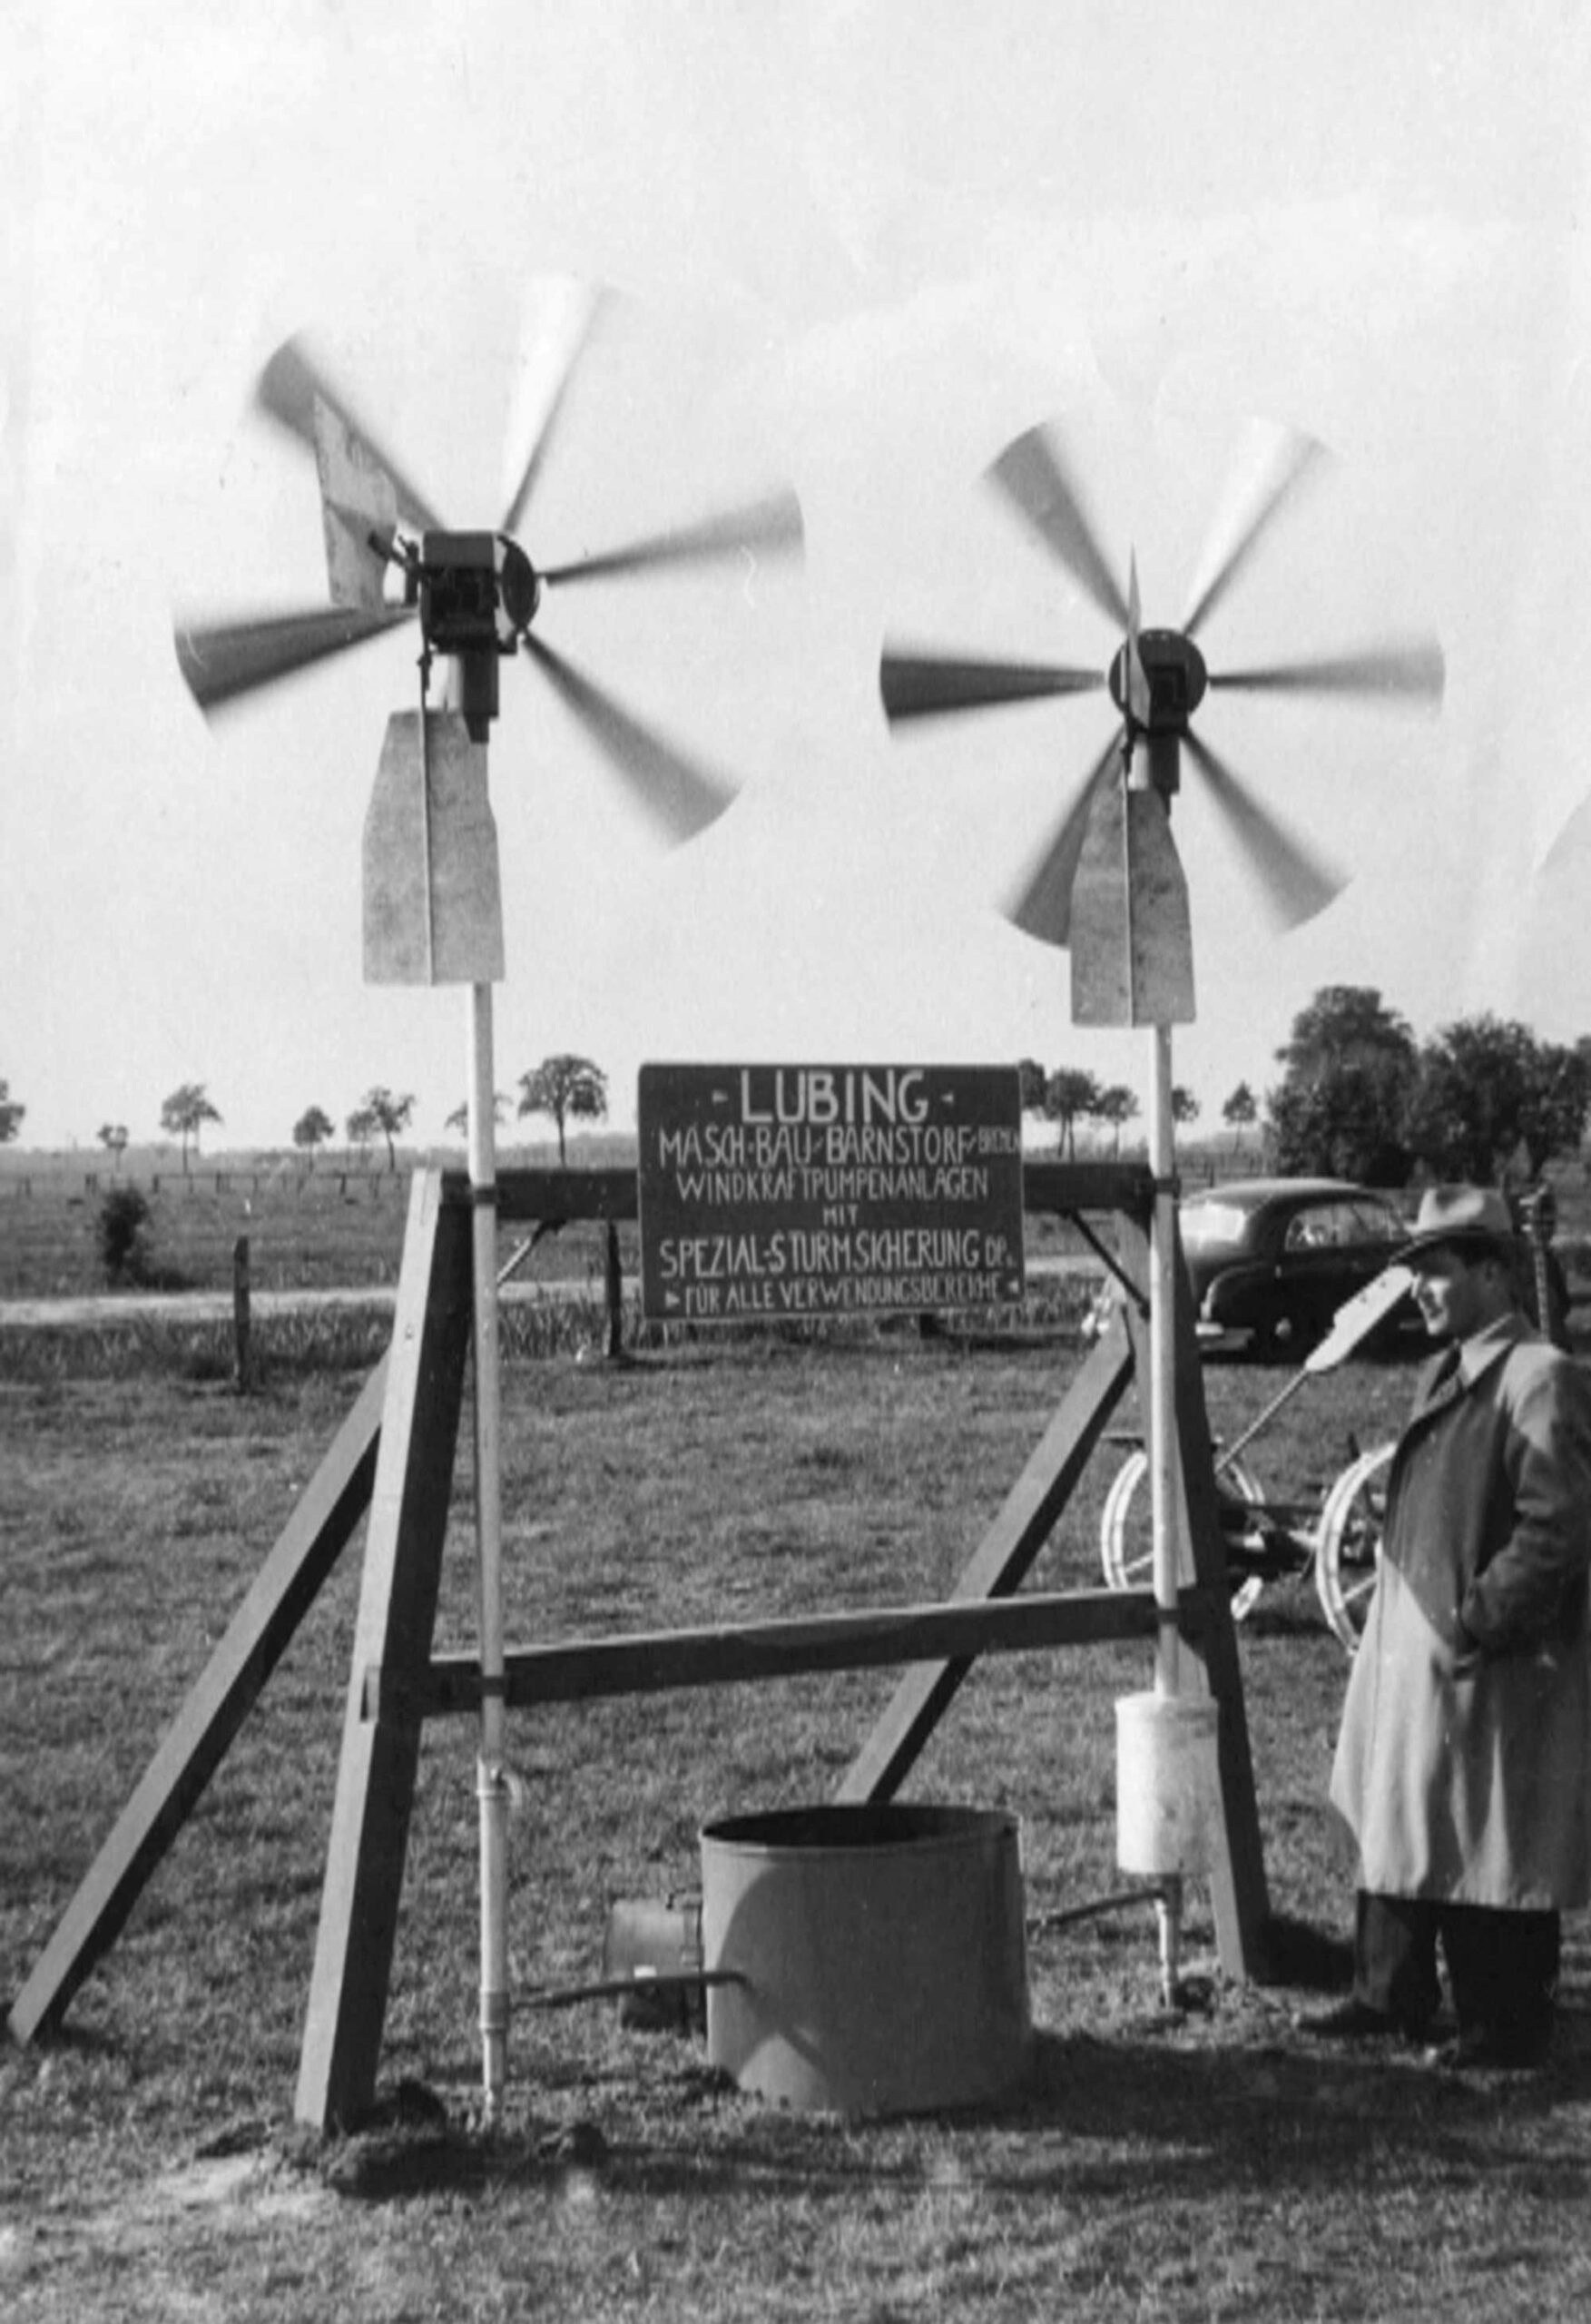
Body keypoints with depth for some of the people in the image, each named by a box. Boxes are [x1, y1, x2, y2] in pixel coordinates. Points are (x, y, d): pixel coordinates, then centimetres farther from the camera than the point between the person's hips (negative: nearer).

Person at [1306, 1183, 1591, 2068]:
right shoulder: (1445, 1375, 13)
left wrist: (1476, 1623, -18)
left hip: (1492, 1671, -9)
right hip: (1409, 1653, 9)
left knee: (1494, 1853, 1)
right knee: (1397, 1828, 16)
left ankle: (1510, 2029, 12)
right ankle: (1392, 1997, 28)